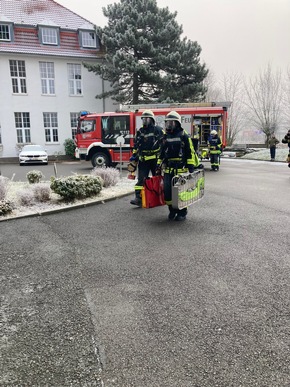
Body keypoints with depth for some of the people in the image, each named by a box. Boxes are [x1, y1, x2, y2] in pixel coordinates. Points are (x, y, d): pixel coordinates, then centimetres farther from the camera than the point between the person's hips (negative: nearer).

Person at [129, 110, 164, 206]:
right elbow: (136, 145, 21)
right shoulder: (140, 132, 12)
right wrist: (134, 155, 14)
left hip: (155, 159, -3)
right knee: (141, 179, -6)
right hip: (143, 160, 3)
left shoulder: (158, 130, -2)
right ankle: (139, 198, -8)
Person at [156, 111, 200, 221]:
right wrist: (158, 166, 18)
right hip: (167, 169, 5)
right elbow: (161, 153, 22)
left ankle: (182, 212, 14)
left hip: (181, 169, -5)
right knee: (167, 191, 3)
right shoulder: (165, 137, 15)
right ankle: (172, 210, 21)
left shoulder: (184, 135, -1)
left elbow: (190, 152, -4)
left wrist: (191, 167, -8)